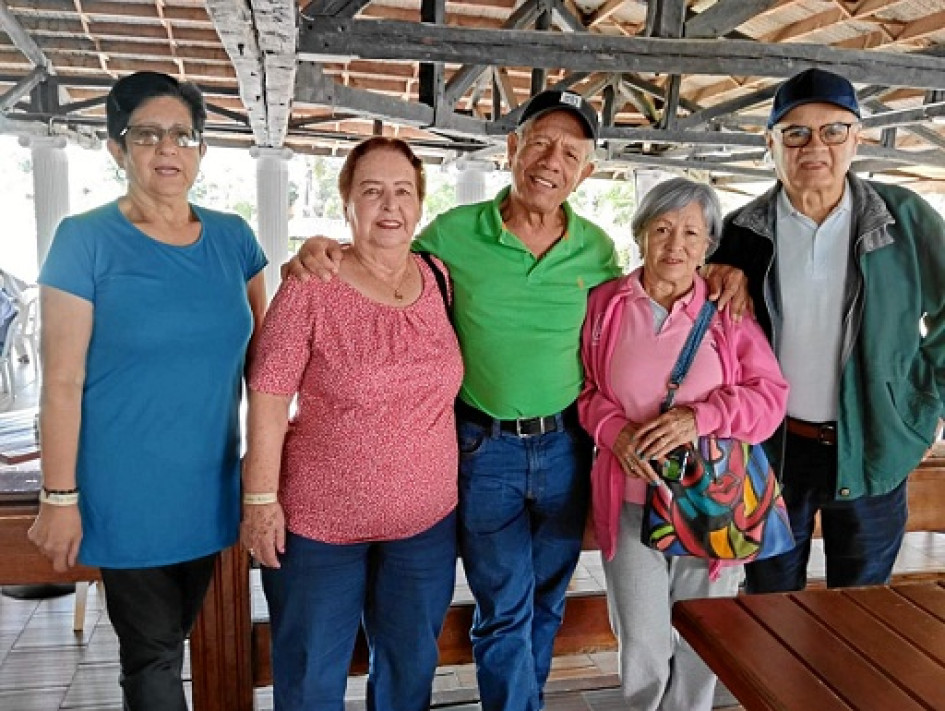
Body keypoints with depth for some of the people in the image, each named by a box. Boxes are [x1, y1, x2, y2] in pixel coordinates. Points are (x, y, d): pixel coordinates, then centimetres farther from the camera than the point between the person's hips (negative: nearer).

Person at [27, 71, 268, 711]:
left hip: (210, 486, 4)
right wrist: (60, 497, -10)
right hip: (128, 491, -4)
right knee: (153, 659, 10)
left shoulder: (234, 238, 3)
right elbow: (62, 382, -10)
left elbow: (259, 350, 10)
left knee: (168, 645, 21)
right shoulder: (85, 240, -10)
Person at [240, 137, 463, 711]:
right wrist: (261, 498, -12)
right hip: (320, 521, -4)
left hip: (427, 521, 4)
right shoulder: (312, 288, -13)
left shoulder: (440, 280, 1)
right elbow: (269, 397, -12)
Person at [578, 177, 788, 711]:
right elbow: (584, 389, 7)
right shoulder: (605, 303, 0)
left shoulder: (728, 310, -1)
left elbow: (770, 394, -2)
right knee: (641, 640, 9)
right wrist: (614, 430, -13)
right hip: (631, 501, 0)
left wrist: (701, 416, -18)